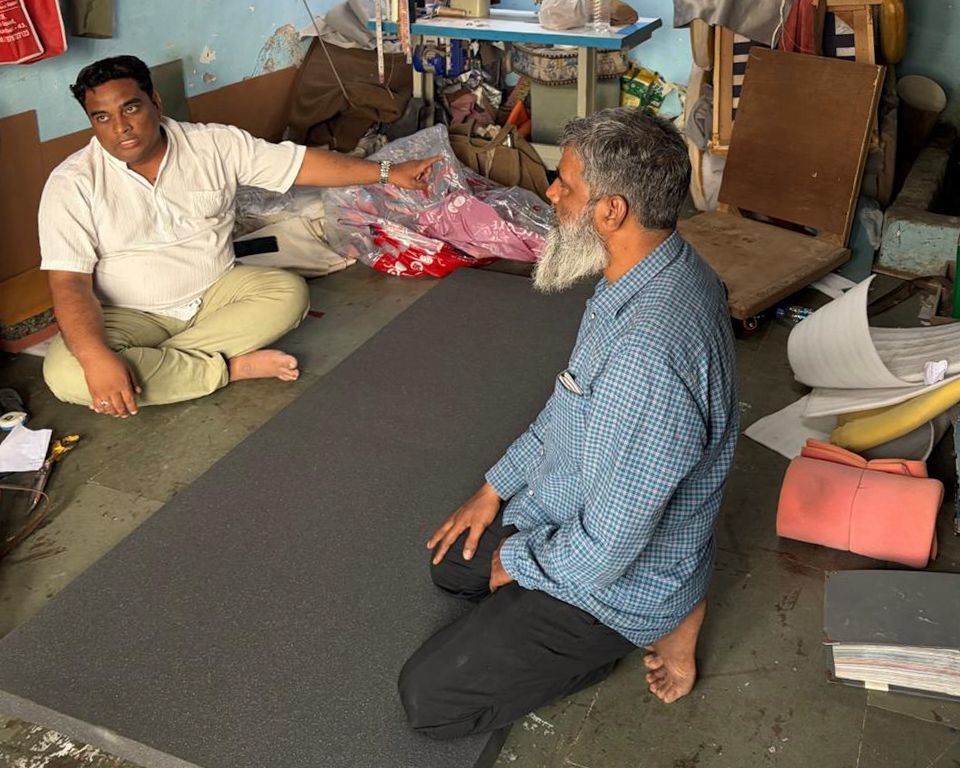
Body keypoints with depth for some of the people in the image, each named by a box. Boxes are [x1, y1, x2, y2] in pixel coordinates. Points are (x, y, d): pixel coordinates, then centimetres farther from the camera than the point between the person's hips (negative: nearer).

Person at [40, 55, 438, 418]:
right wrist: (97, 358, -37)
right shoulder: (72, 183, -13)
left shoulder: (214, 144, -5)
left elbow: (301, 163, -1)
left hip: (214, 292, 2)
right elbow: (69, 282, -20)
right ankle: (230, 367, -20)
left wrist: (388, 173, -5)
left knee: (289, 291, -24)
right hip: (131, 316, -2)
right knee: (64, 373, -31)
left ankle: (152, 364, -21)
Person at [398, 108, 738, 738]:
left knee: (428, 697, -3)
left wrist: (517, 563, -11)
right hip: (579, 511, 9)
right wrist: (497, 487, 10)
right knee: (452, 563, 28)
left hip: (619, 577, -9)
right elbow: (575, 408, 8)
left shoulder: (646, 357, -41)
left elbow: (605, 549, -32)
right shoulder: (655, 271, -7)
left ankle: (662, 622, 4)